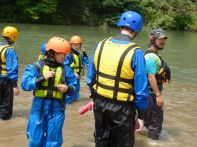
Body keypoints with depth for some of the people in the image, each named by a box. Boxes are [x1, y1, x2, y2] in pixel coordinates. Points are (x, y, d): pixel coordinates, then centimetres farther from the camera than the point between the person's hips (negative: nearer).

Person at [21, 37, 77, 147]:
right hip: (39, 107, -1)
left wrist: (67, 89, -14)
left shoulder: (66, 70, 3)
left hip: (57, 108, 1)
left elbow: (74, 86, 8)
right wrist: (43, 78, -20)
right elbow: (25, 84, -12)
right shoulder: (36, 67, -3)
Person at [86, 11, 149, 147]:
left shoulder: (102, 45, -2)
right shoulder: (135, 53, -18)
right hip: (121, 108, -5)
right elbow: (141, 90, -16)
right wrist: (141, 115, -4)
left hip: (100, 103, 5)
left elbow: (91, 78, 6)